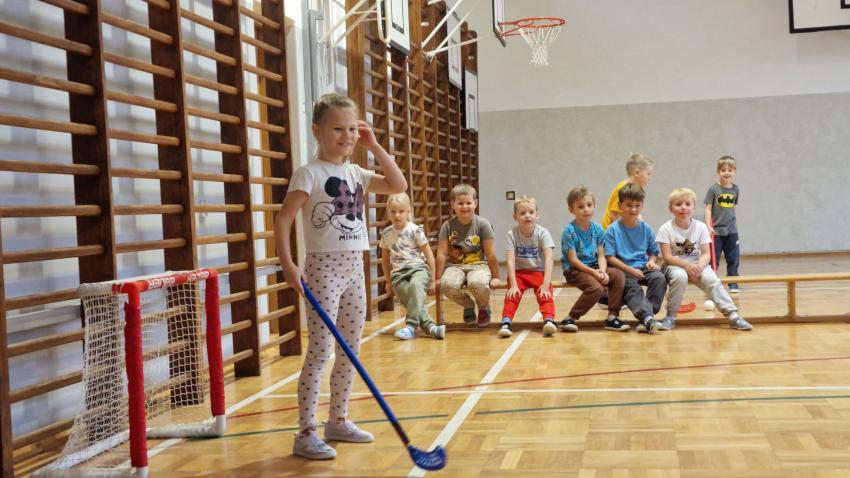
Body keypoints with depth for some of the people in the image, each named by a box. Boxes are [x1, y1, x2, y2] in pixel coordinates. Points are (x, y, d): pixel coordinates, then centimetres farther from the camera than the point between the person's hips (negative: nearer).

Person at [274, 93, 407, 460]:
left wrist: (375, 147, 6)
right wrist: (288, 265, -26)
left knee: (350, 350, 12)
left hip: (354, 268, 7)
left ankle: (338, 421, 24)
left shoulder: (357, 173, 11)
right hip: (324, 268, -7)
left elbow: (399, 186, 11)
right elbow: (283, 220, -14)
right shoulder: (309, 174, -9)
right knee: (320, 350, -9)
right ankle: (306, 433, -3)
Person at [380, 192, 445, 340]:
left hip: (418, 268, -3)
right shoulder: (386, 234, 8)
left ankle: (411, 326, -40)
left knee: (415, 285, -37)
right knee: (413, 302, -22)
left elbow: (429, 254, 1)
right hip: (398, 273, 3)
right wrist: (388, 281, 24)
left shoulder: (415, 230, -2)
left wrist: (432, 279, 0)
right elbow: (385, 258, 21)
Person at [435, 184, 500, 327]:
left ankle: (484, 307, 2)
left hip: (478, 264, -2)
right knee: (447, 284, -32)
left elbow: (490, 254, -5)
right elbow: (442, 254, -1)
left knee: (477, 283, -37)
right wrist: (438, 278, -1)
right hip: (455, 265, 2)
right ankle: (468, 305, 5)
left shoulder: (482, 224, -7)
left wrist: (495, 277, -3)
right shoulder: (448, 226, -3)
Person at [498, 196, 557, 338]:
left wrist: (546, 283, -31)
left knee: (544, 294, -27)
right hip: (518, 272, 0)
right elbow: (511, 261, -17)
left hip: (539, 272, 0)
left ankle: (549, 320, -38)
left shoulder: (543, 233, -12)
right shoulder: (512, 234, -10)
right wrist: (513, 285, -27)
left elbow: (548, 259, -20)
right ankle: (506, 322, -30)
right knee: (512, 294, -25)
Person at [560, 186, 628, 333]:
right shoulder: (569, 231, -11)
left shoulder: (597, 229, 5)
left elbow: (601, 256, 2)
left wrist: (602, 271, -18)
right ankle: (570, 319, -17)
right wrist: (593, 272, -21)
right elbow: (573, 260, -15)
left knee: (618, 275, -18)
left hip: (594, 267, 6)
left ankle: (612, 317, -13)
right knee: (596, 287, -31)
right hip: (574, 270, -6)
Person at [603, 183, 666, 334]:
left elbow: (653, 252, 20)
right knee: (632, 288, -33)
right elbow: (610, 258, -7)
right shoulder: (613, 230, -2)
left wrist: (652, 261, -4)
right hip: (623, 270, -4)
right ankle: (647, 318, -48)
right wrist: (631, 270, -15)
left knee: (659, 278, -25)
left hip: (643, 267, 4)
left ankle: (644, 319, -25)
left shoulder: (646, 228, 11)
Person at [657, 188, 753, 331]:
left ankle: (732, 315, -23)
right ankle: (670, 317, -22)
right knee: (680, 276, -35)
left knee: (712, 279, -25)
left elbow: (706, 254, -4)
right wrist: (686, 265, -26)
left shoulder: (700, 227, 0)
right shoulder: (666, 229, -7)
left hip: (697, 265, 3)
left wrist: (699, 267, -24)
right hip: (674, 265, -2)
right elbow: (667, 256, -13)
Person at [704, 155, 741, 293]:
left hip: (731, 230, 3)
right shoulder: (713, 189, -8)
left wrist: (732, 222, 12)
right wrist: (709, 225, -17)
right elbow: (708, 208, -9)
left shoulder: (735, 189, 3)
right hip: (716, 230, -3)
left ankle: (733, 284, 14)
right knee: (713, 260, 3)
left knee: (734, 258, 5)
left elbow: (732, 207, 14)